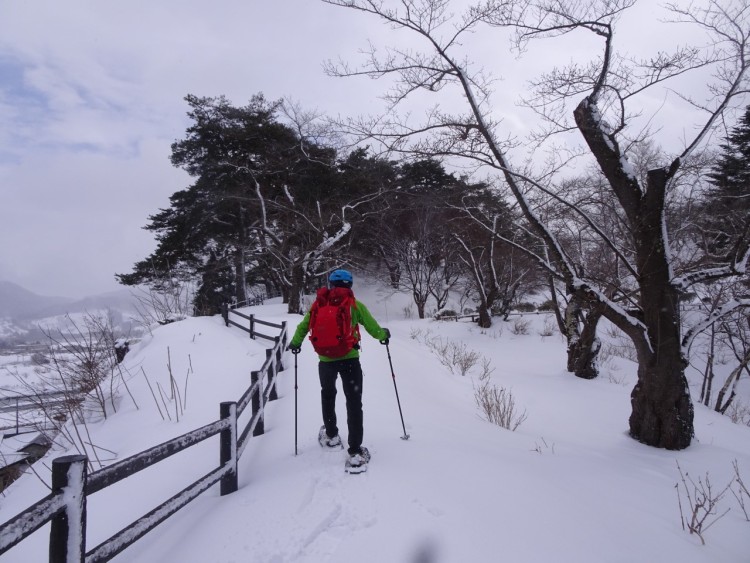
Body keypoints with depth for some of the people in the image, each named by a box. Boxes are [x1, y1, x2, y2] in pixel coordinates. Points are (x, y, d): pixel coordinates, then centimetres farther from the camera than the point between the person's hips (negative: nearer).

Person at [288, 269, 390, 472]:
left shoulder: (319, 303, 4)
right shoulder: (355, 304, -1)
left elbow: (303, 327, 6)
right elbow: (373, 329, -1)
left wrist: (295, 343, 24)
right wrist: (384, 334, 21)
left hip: (326, 359, 2)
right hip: (350, 358, -2)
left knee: (327, 394, 28)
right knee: (354, 402, 3)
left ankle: (331, 435, 38)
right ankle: (355, 452, -2)